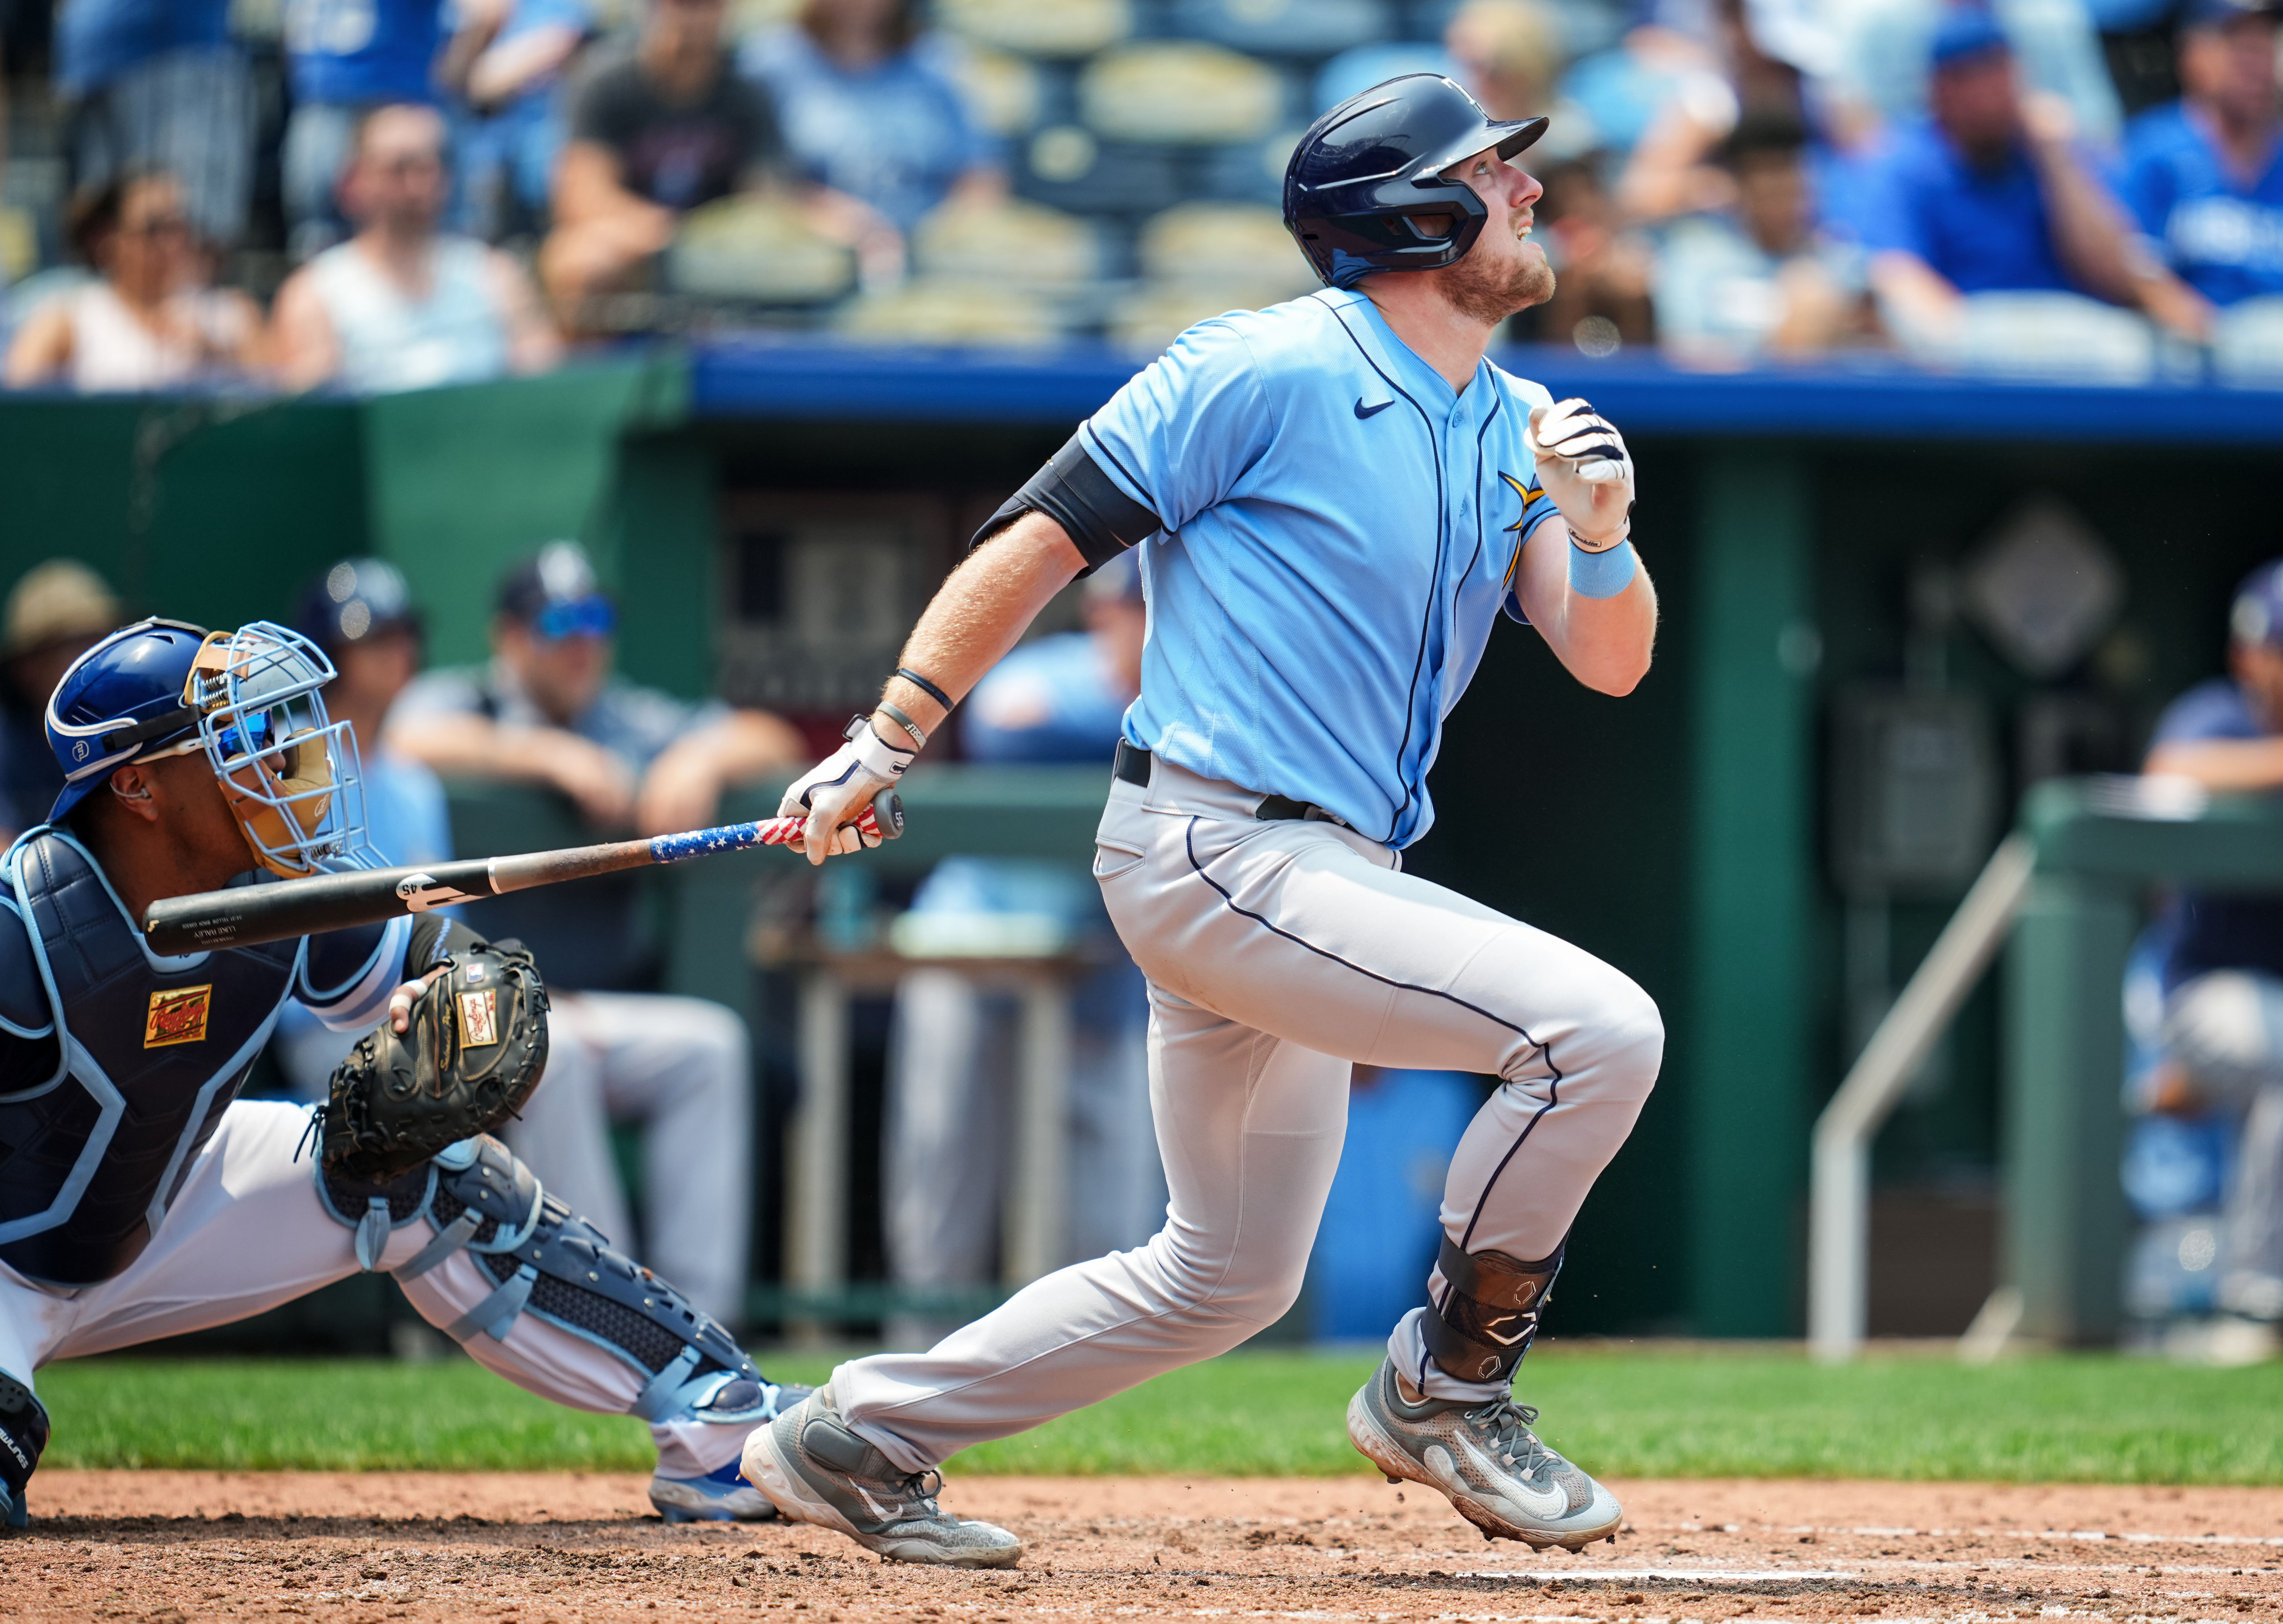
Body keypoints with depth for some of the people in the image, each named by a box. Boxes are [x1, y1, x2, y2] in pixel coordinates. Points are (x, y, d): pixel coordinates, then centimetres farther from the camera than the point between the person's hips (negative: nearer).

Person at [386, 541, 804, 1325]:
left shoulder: (629, 722, 19)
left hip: (602, 1004, 4)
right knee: (552, 1049, -35)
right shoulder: (460, 702, 6)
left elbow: (774, 744, 13)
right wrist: (550, 756, -22)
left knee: (709, 1042, -23)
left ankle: (701, 1310, -26)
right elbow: (414, 742, -19)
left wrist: (703, 759, -7)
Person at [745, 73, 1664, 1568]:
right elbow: (1041, 543, -9)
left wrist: (1600, 532, -15)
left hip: (1323, 881, 9)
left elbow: (1608, 661, 7)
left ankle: (863, 1442, 25)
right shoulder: (1271, 372, -11)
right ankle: (1449, 1386, -6)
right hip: (1214, 856, -9)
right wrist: (886, 747, -13)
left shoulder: (1516, 430, 12)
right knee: (1600, 1029, -20)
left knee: (1231, 1276, 17)